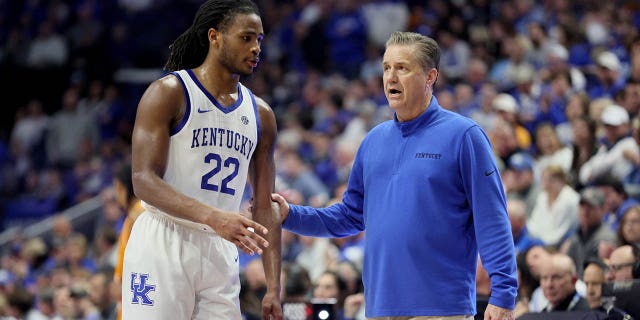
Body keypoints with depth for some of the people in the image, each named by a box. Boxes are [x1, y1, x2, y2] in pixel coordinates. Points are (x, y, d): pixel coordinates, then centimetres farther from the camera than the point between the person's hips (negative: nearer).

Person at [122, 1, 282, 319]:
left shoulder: (260, 115, 13)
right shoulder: (169, 93, -5)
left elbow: (264, 209, 14)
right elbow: (144, 181, -15)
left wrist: (274, 288, 5)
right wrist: (213, 216, -29)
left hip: (220, 255, 6)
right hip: (163, 245, -6)